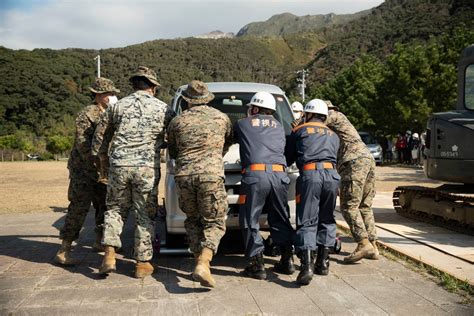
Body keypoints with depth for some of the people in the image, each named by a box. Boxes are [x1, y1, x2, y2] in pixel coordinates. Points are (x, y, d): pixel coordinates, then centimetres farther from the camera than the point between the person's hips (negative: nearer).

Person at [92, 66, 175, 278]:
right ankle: (143, 263, 12)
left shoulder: (118, 106, 7)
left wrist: (98, 156, 29)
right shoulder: (162, 109, 2)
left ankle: (109, 255, 8)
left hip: (119, 166, 2)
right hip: (147, 168, -1)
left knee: (115, 209, 18)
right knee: (145, 215, 8)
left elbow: (100, 137, 13)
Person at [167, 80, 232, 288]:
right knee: (214, 223, 5)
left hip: (184, 175, 2)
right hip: (211, 175, -2)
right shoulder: (222, 118, 12)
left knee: (192, 221, 20)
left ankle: (199, 262, 14)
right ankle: (203, 264, -16)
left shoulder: (177, 122, 12)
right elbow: (227, 144, 28)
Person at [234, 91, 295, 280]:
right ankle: (287, 259, 17)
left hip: (255, 175, -4)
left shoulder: (242, 124, 14)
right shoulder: (279, 127, 23)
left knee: (250, 221, 4)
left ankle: (257, 265, 1)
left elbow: (234, 139, 30)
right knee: (280, 219, 16)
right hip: (279, 175, 4)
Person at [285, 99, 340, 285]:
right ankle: (323, 262, 18)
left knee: (307, 222, -4)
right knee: (327, 219, 16)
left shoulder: (299, 131, 18)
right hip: (331, 174, 4)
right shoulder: (333, 135, 29)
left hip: (310, 174, -3)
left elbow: (288, 159, 22)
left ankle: (307, 266, -17)